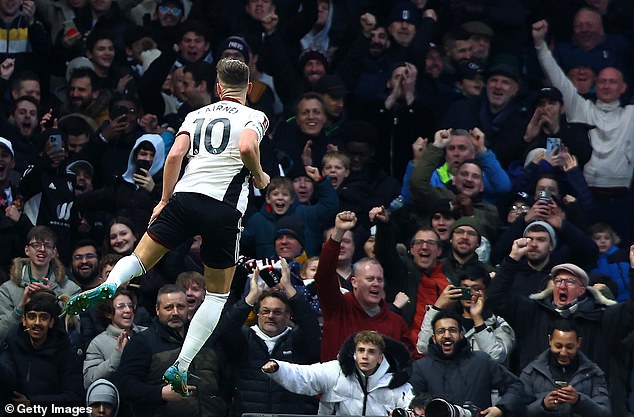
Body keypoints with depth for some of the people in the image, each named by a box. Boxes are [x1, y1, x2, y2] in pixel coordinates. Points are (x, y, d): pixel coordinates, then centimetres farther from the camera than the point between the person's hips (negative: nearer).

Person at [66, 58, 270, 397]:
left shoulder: (197, 115, 19)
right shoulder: (255, 117, 8)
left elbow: (175, 155, 6)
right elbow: (247, 148, -13)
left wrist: (164, 200, 15)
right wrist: (259, 177, 5)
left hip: (186, 195, 2)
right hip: (224, 209, -2)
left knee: (139, 258, 9)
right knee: (218, 294, 11)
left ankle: (108, 286, -27)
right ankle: (181, 367, 1)